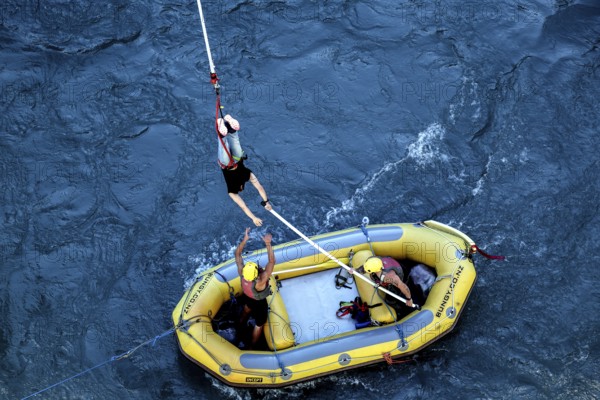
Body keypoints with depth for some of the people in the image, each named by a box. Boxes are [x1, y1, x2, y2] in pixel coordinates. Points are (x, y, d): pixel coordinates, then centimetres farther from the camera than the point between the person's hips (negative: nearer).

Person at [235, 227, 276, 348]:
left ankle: (241, 321, 70)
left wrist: (245, 239, -31)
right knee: (259, 325, 22)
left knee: (248, 307, 40)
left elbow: (237, 254, -23)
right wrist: (268, 244, -55)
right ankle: (252, 346, 43)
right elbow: (272, 261, -53)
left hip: (247, 297, 5)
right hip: (260, 304, -5)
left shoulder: (241, 272, -35)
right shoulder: (260, 281, -47)